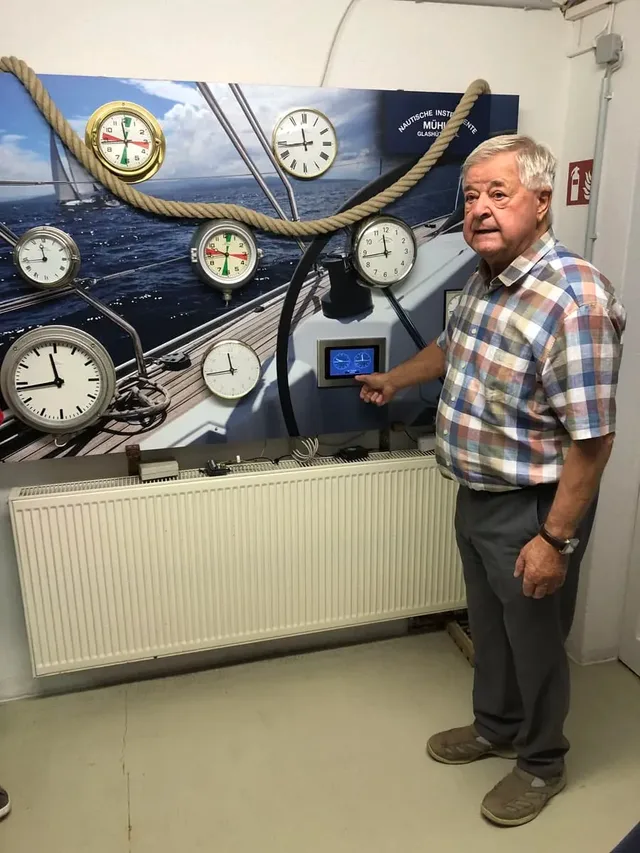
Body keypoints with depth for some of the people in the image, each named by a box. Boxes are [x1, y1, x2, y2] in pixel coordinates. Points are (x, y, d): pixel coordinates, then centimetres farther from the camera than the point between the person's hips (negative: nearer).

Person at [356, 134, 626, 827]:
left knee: (535, 641, 14)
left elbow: (591, 438, -25)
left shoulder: (574, 300, -26)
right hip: (477, 497, 8)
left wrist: (556, 540, -22)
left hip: (532, 511, -8)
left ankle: (542, 764, 41)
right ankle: (495, 727, 50)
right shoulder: (484, 278, 2)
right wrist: (394, 380, 33)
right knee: (488, 626, 25)